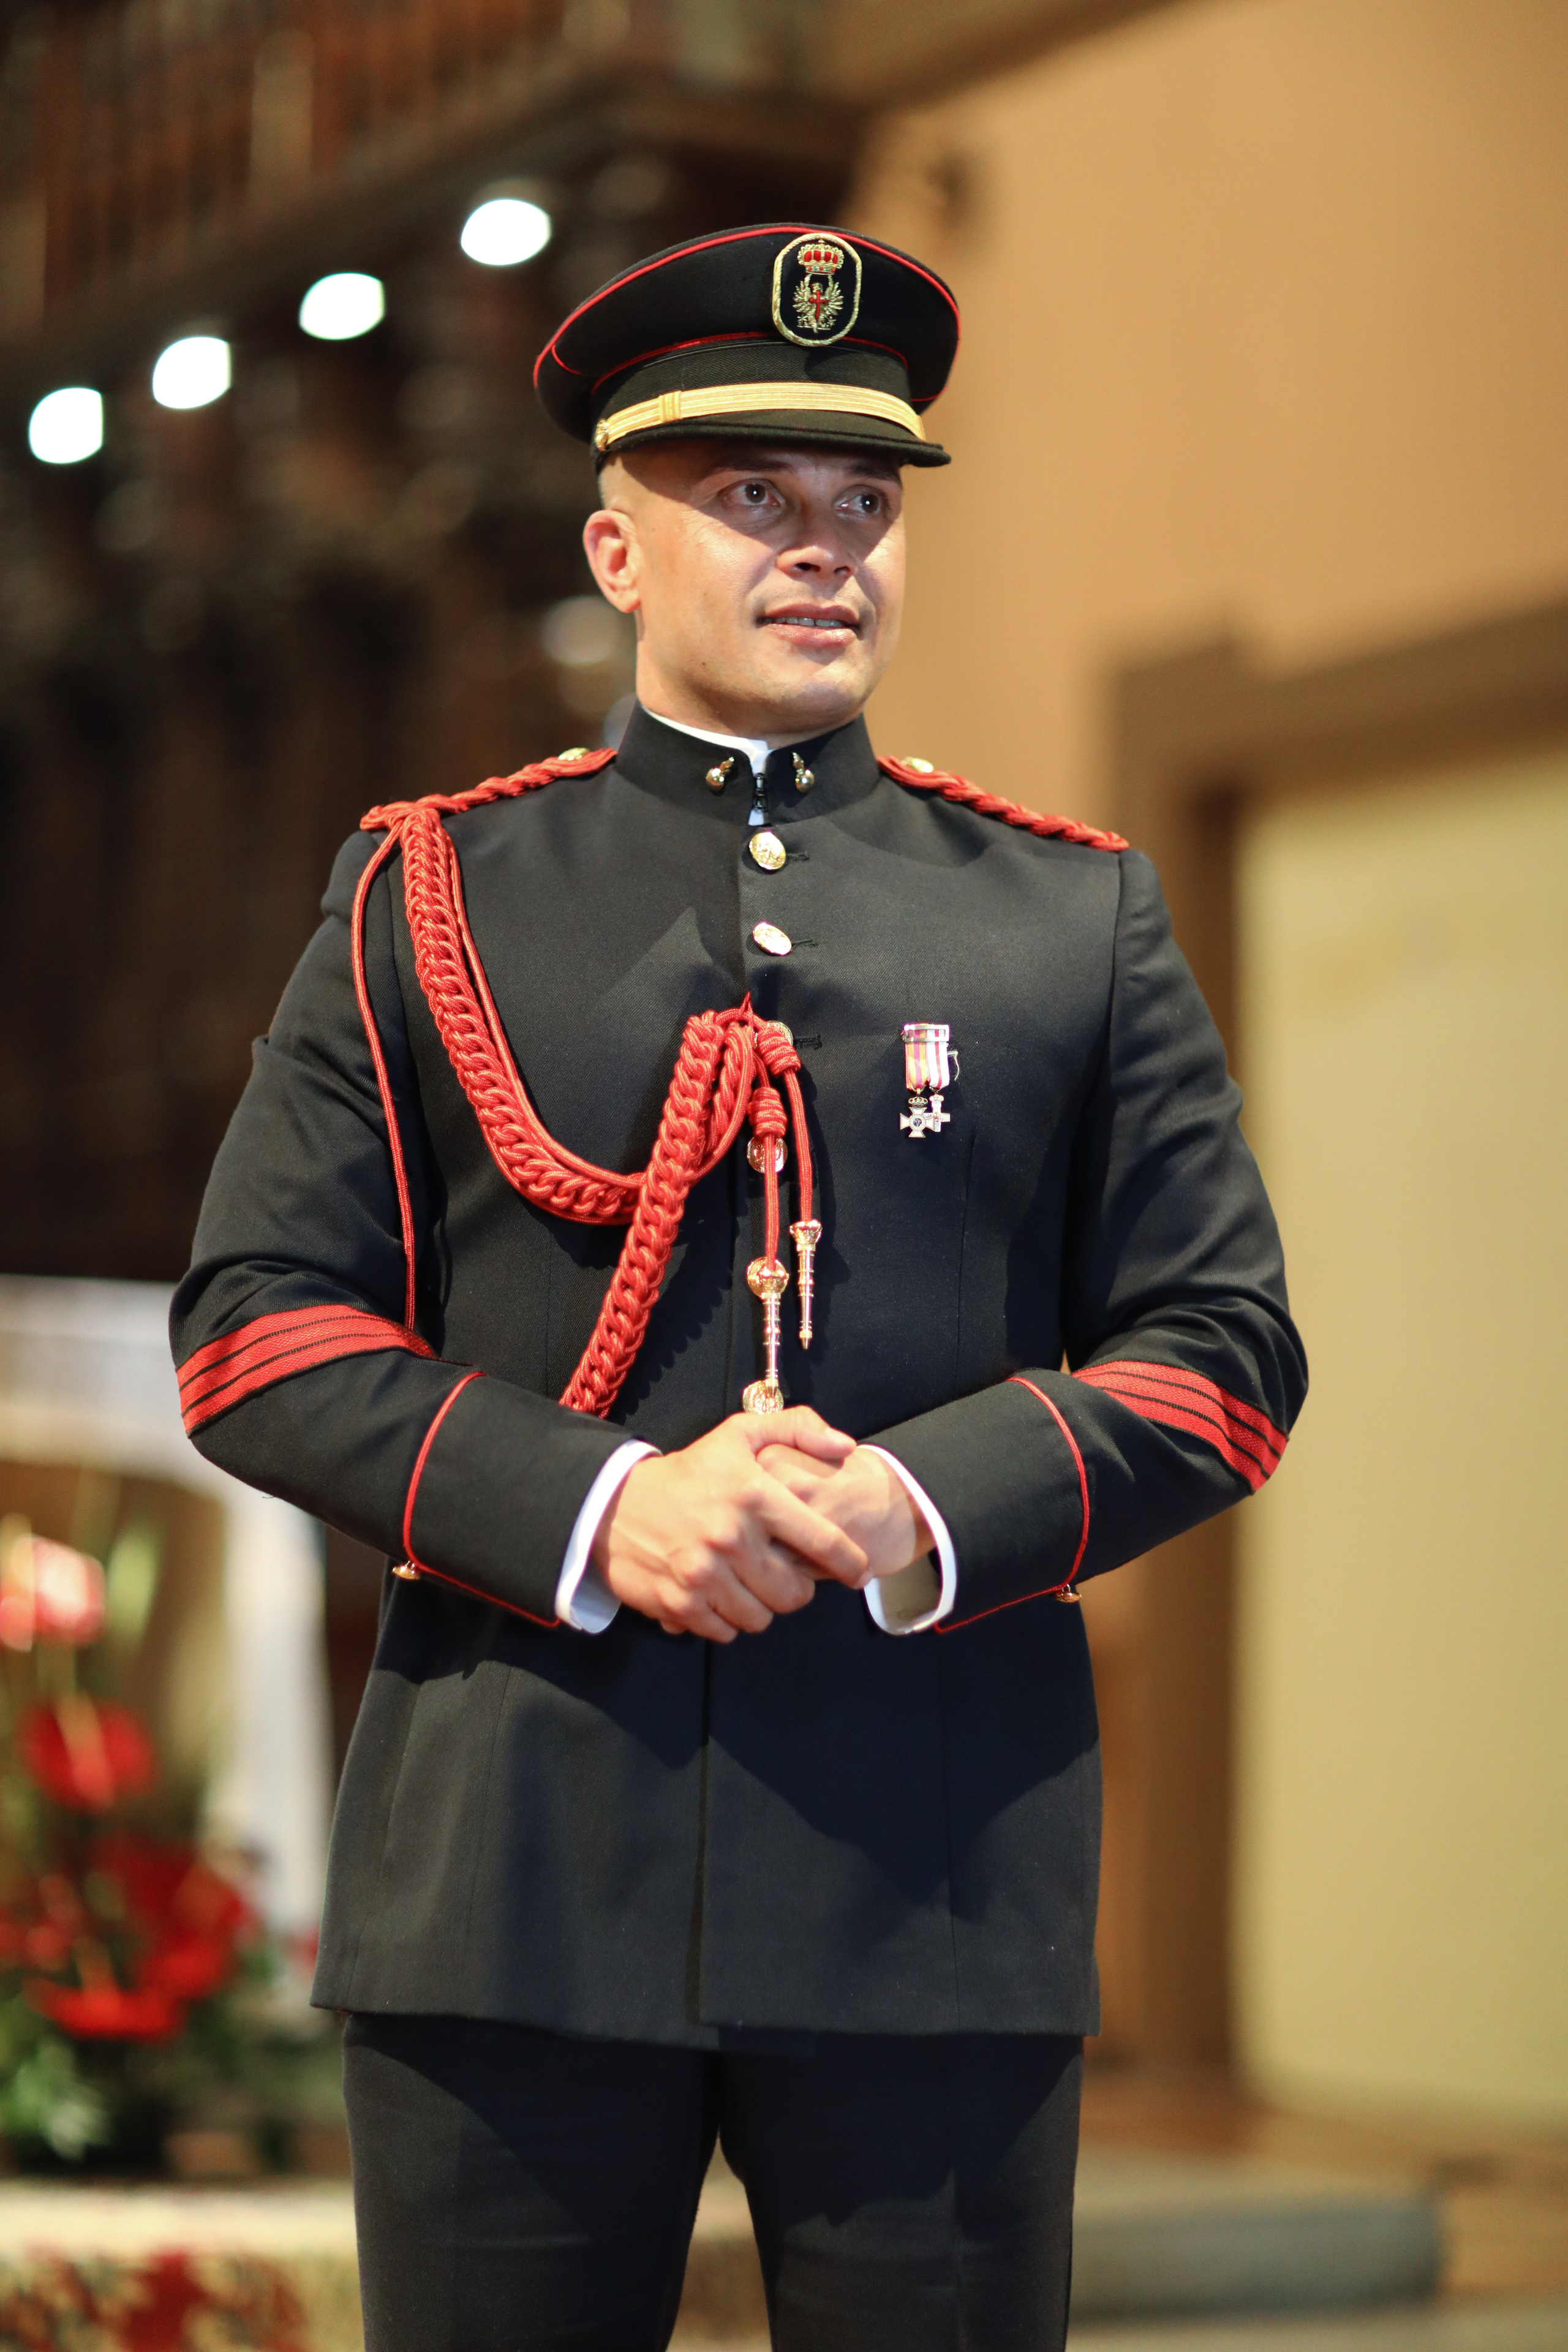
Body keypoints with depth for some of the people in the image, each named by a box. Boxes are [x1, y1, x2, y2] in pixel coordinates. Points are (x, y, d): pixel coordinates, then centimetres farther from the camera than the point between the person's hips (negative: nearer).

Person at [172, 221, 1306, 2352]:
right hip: (509, 1874, 0)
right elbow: (255, 1326, 3)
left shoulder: (1078, 916, 11)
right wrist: (592, 1511, -13)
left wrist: (926, 1508, -12)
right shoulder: (427, 896, 9)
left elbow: (1226, 1354, 7)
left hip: (941, 1884, 1)